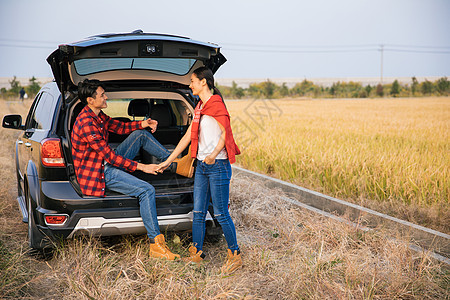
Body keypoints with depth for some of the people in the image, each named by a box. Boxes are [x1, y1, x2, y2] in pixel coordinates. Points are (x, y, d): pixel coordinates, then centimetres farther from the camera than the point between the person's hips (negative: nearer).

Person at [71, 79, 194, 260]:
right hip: (99, 174, -10)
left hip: (108, 163, 10)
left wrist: (143, 124, -2)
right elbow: (109, 156, -25)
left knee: (140, 134, 7)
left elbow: (120, 127, 18)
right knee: (147, 190, -22)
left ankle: (176, 164, 10)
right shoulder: (86, 123, -25)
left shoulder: (97, 115, 6)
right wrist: (141, 167, -23)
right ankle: (156, 245, -21)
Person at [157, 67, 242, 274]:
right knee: (198, 212, 11)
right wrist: (168, 161, 19)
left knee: (221, 214, -2)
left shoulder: (216, 104, -9)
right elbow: (188, 136, 18)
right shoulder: (199, 107, 16)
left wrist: (214, 155, -26)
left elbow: (226, 133, -12)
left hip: (218, 165, -8)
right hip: (201, 165, 9)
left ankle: (235, 256, 12)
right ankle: (196, 254, 24)